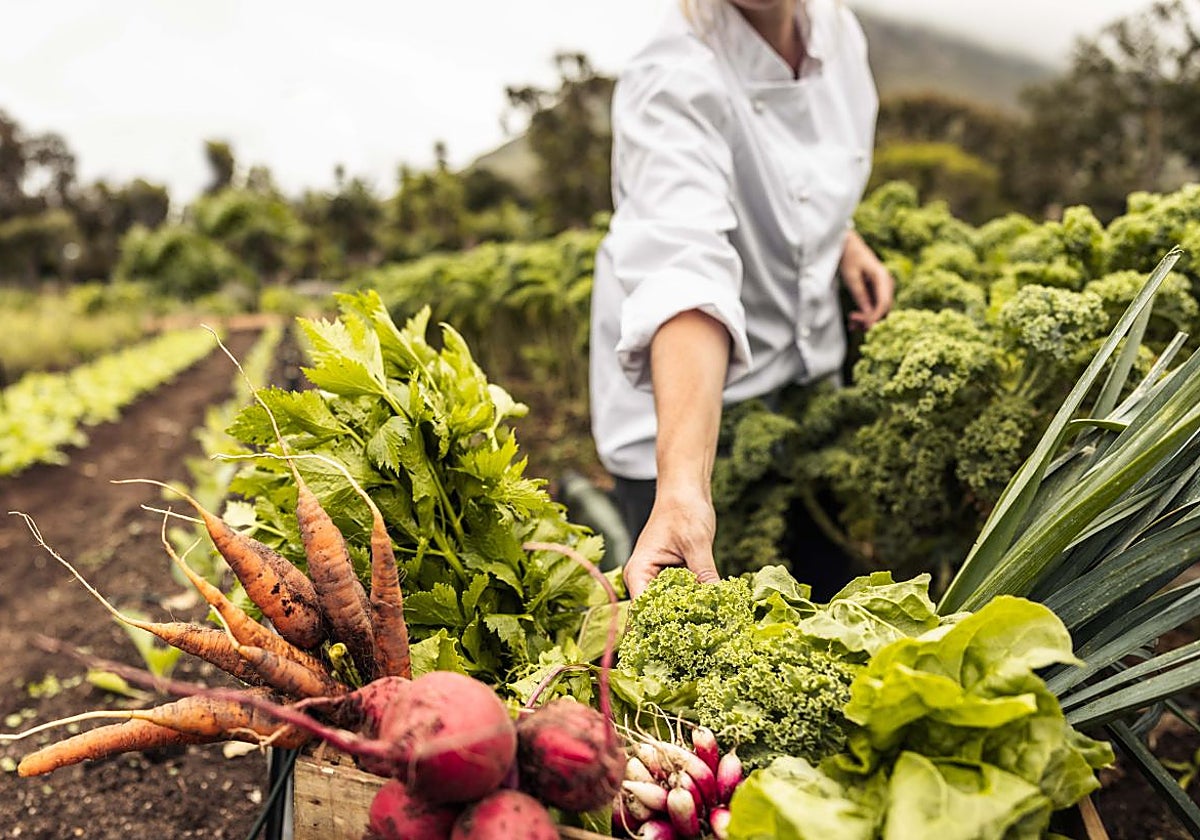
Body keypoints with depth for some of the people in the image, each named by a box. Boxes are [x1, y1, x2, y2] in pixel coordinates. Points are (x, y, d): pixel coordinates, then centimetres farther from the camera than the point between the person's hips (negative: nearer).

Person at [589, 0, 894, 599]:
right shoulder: (672, 84, -26)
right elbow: (686, 271, -42)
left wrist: (844, 239, 0)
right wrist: (682, 483, -53)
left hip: (810, 371, 7)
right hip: (686, 405, -6)